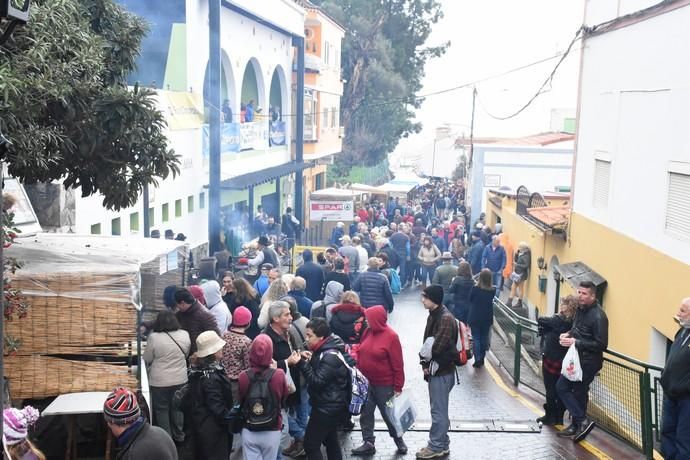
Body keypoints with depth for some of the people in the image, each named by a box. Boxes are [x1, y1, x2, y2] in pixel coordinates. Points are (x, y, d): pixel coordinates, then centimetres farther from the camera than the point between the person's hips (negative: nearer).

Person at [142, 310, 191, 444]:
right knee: (177, 408, 19)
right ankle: (179, 435, 31)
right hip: (180, 379, 3)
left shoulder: (154, 337, -18)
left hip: (160, 381, -3)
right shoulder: (185, 335, -7)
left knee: (162, 409, 13)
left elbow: (147, 359, -5)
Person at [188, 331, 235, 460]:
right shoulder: (212, 377, -26)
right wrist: (234, 419, -14)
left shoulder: (197, 371, 2)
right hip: (214, 429, -9)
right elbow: (217, 408, -25)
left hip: (200, 424, 9)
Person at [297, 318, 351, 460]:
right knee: (330, 440, 21)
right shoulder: (325, 350, 6)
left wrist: (303, 363, -24)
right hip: (330, 406, 10)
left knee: (310, 444, -6)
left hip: (327, 408, -10)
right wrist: (310, 360, -4)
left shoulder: (330, 357, -23)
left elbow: (317, 382, -25)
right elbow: (318, 372, 14)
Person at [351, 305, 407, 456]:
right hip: (366, 382, 6)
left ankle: (399, 440, 32)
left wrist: (398, 387, -13)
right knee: (366, 413, 9)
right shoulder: (367, 332, 0)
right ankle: (369, 444, 21)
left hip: (384, 385, -6)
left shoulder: (391, 336, -18)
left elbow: (397, 365, -15)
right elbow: (360, 353, 11)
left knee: (388, 414, 10)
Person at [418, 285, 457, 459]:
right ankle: (441, 444, 28)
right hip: (435, 369, 9)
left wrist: (426, 362, -6)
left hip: (442, 371, -9)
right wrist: (426, 364, 0)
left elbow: (437, 347, -23)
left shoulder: (446, 318, -21)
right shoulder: (433, 315, 9)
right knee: (438, 409, 17)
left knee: (438, 410, 0)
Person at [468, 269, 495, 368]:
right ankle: (482, 359, 22)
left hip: (475, 318, -3)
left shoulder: (475, 289, -17)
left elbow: (470, 299, -2)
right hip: (487, 318, 3)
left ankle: (477, 360, -3)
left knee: (476, 338, 5)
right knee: (484, 338, 15)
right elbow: (491, 301, 6)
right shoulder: (493, 290, -10)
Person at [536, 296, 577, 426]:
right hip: (564, 361, 6)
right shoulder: (572, 323, -1)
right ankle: (559, 417, 21)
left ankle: (550, 416, 14)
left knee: (550, 389, 5)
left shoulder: (558, 320, -19)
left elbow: (540, 320, -9)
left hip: (551, 360, -6)